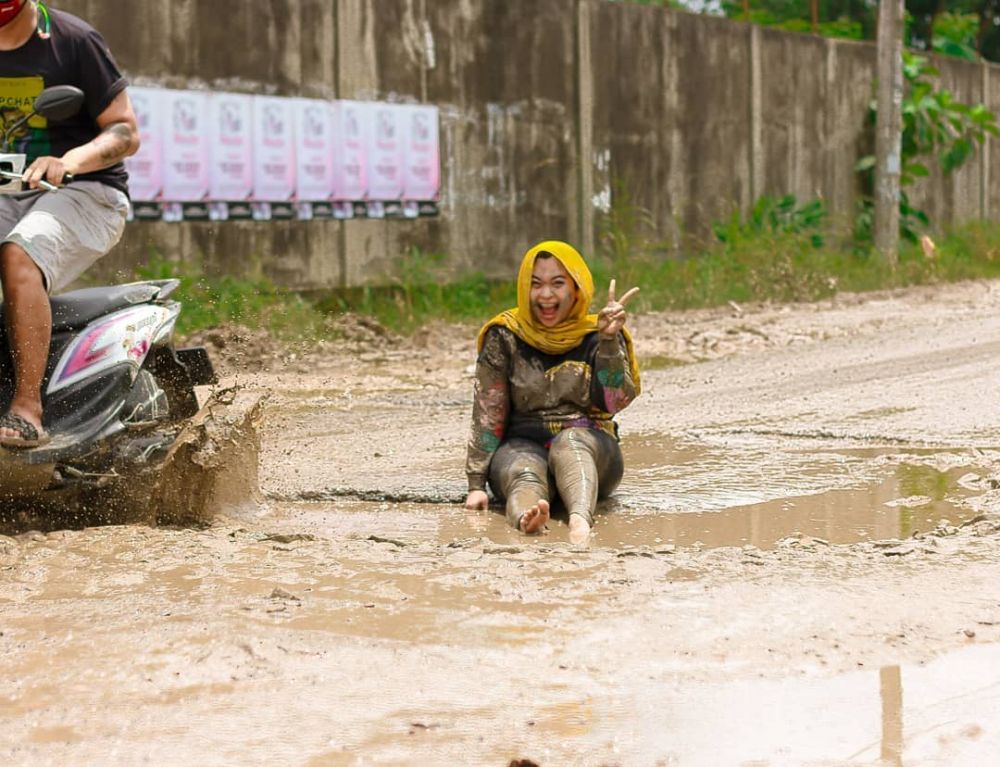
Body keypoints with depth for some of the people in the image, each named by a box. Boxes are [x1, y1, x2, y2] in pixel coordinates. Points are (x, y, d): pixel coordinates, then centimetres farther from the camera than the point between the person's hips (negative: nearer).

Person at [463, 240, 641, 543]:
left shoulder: (597, 334, 6)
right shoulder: (505, 336, 5)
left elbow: (614, 401, -8)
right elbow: (487, 413, 2)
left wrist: (609, 340, -18)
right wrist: (477, 483, -5)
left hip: (588, 449, 0)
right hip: (522, 446, 0)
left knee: (569, 441, -36)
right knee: (525, 476, -35)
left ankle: (580, 520, -67)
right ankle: (525, 518, -72)